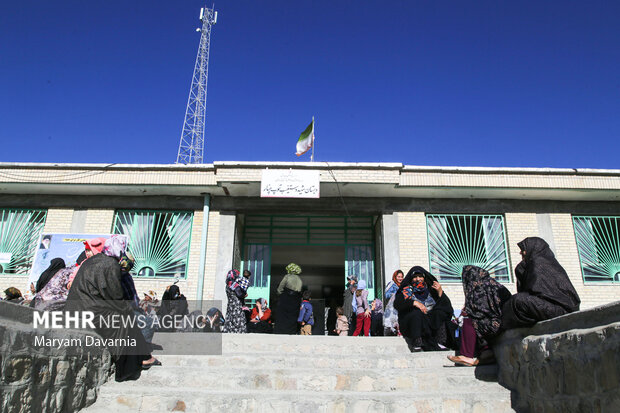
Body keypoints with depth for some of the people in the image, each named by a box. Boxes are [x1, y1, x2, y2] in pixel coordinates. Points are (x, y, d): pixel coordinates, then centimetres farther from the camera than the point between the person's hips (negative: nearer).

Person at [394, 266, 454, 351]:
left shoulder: (429, 289, 16)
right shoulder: (407, 290, 11)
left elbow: (444, 303, 8)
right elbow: (397, 304, -7)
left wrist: (440, 291, -7)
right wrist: (414, 302, -17)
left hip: (432, 319, 2)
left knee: (440, 313, -25)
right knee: (416, 313, -33)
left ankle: (440, 342, -26)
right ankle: (417, 345, -35)